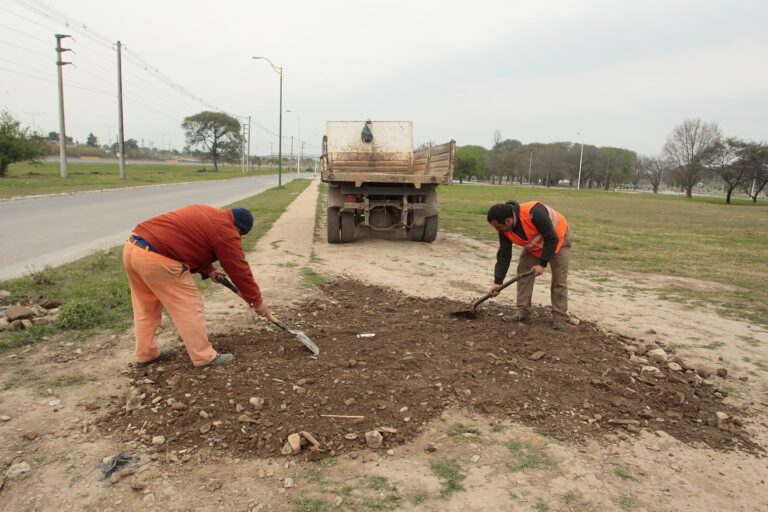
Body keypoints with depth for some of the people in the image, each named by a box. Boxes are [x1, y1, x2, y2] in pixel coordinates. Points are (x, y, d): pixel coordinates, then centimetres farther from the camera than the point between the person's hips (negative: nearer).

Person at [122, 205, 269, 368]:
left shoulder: (207, 214, 23)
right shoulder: (226, 231, -4)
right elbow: (240, 270, 1)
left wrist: (208, 270, 19)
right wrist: (257, 301, 11)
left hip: (132, 247, 10)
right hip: (156, 258, -10)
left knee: (146, 308, 22)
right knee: (189, 307, 3)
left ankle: (145, 355, 35)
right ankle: (204, 357, 13)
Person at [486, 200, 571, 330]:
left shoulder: (534, 213, -42)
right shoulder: (505, 229, -20)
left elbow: (552, 239, -32)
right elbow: (504, 256, -13)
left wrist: (542, 264, -31)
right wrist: (498, 282, -17)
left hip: (558, 238, -6)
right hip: (534, 245, 6)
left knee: (559, 279, -6)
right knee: (523, 272, -1)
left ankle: (560, 316, 3)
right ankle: (523, 310, 9)